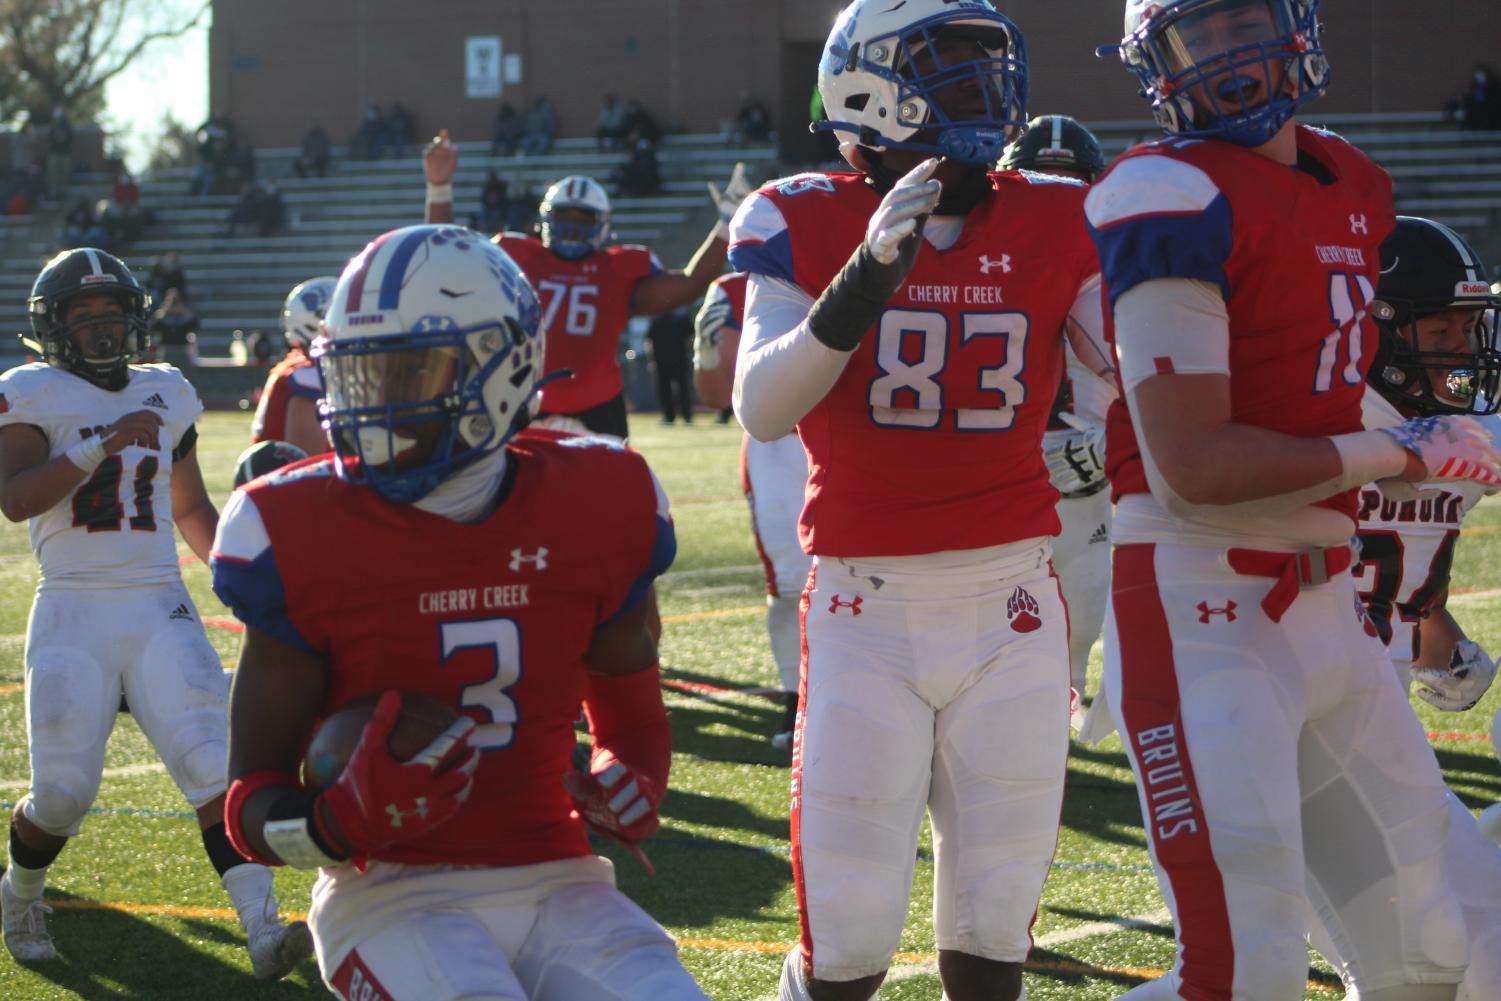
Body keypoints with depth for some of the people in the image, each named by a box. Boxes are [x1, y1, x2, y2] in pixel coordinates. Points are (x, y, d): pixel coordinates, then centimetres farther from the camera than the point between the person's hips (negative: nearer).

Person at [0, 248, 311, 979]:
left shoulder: (166, 395, 14)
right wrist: (103, 445, -22)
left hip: (160, 609, 3)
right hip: (74, 611, -3)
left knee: (212, 765, -13)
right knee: (64, 791, -4)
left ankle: (263, 930, -21)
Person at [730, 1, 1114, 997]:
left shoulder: (1055, 225, 4)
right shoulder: (807, 224, -2)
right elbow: (760, 408, -14)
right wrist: (865, 280, -25)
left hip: (1011, 612, 2)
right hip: (866, 614, -2)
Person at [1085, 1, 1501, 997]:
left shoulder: (1355, 187, 13)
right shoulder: (1175, 197, -13)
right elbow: (1192, 467, -18)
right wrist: (1398, 450, -10)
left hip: (1326, 609, 8)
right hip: (1203, 614, -8)